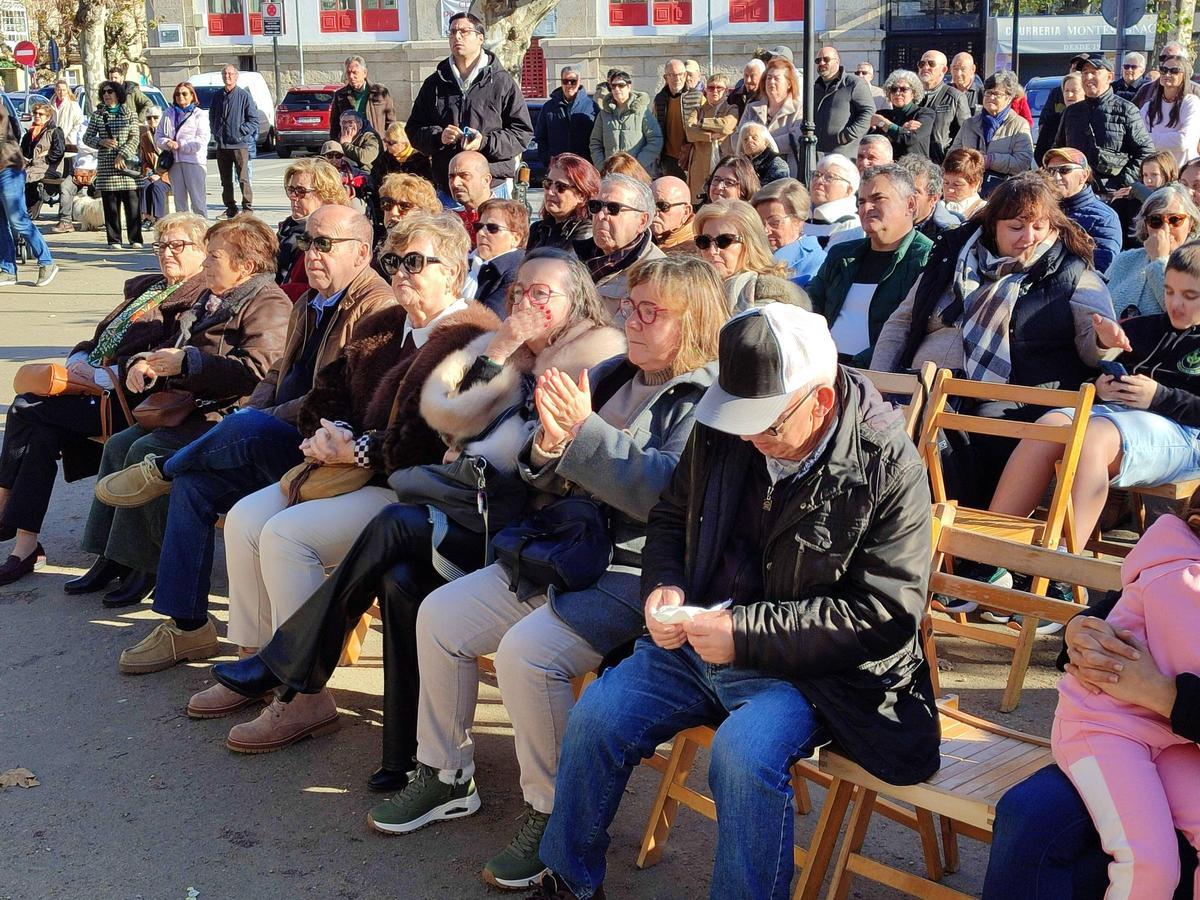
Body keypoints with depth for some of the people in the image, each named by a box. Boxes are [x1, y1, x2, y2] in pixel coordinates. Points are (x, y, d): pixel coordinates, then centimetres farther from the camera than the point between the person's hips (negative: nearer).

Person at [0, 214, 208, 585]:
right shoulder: (143, 287, 25)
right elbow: (103, 334, 27)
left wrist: (100, 375, -16)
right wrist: (79, 361, 4)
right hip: (94, 383, 8)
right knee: (44, 431, -20)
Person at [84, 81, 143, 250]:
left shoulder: (129, 114, 7)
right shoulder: (97, 115, 11)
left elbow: (134, 138, 0)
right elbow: (87, 137, 11)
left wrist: (122, 155, -11)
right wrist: (102, 142, -8)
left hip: (126, 163, -1)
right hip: (105, 165, 1)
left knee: (131, 203, -3)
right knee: (110, 204, 1)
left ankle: (135, 239, 3)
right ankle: (114, 240, 5)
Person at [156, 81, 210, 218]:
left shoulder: (199, 114, 2)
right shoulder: (169, 114, 14)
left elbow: (202, 140, -8)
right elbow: (158, 135, 14)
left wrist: (180, 145, -12)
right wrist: (167, 143, -8)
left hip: (194, 160, -5)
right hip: (174, 161, 5)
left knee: (198, 201, -9)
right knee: (179, 201, 9)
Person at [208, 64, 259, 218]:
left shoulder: (244, 96, -2)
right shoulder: (217, 96, 13)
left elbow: (254, 120, -3)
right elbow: (212, 118, 24)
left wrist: (241, 131, -12)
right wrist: (215, 132, 9)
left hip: (239, 144, -5)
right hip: (222, 145, 5)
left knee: (243, 179, -8)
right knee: (226, 181, 9)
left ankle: (247, 208, -3)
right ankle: (230, 209, 16)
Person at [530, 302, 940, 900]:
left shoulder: (889, 468, -17)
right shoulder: (721, 431, -1)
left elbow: (885, 612, -19)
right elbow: (670, 517, 16)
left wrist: (745, 634, -23)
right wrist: (663, 585, -8)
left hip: (805, 666, -5)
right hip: (698, 640, 6)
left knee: (743, 754, -32)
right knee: (594, 719, -8)